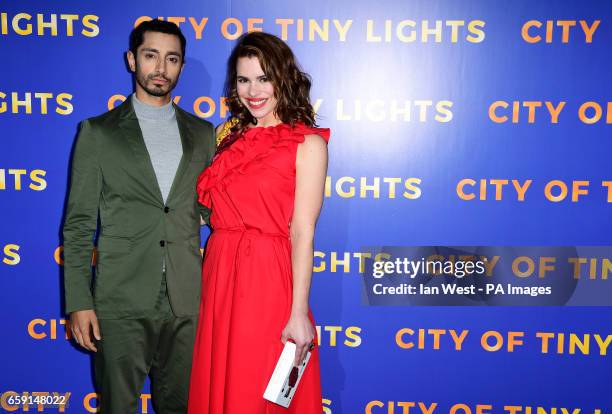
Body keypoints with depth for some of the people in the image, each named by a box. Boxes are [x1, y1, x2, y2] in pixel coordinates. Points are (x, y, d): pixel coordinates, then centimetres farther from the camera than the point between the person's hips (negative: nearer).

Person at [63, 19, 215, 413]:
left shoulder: (203, 134, 11)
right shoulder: (97, 132, 4)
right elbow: (78, 224, 1)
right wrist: (79, 303, -6)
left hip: (185, 301, 2)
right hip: (121, 301, -2)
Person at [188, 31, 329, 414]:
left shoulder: (307, 143, -5)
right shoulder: (230, 137, 13)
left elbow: (302, 231, -11)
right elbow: (215, 212, 12)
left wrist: (299, 313, -13)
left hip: (270, 280, -5)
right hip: (220, 277, 6)